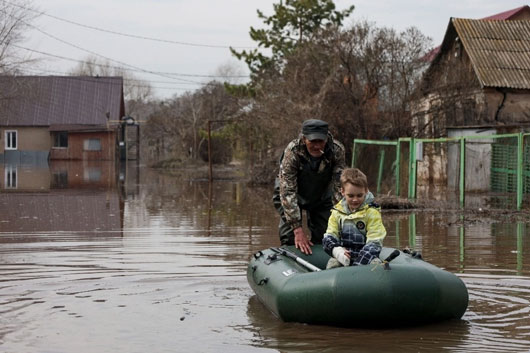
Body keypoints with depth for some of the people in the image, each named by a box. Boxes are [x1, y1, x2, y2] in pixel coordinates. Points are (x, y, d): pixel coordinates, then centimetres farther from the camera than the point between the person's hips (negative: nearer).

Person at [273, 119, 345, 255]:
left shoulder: (337, 150, -29)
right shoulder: (292, 152, -35)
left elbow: (339, 187, -24)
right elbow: (287, 192, -35)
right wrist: (298, 229, -39)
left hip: (322, 196, 2)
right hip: (294, 195, -2)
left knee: (323, 238, -1)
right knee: (289, 238, -11)